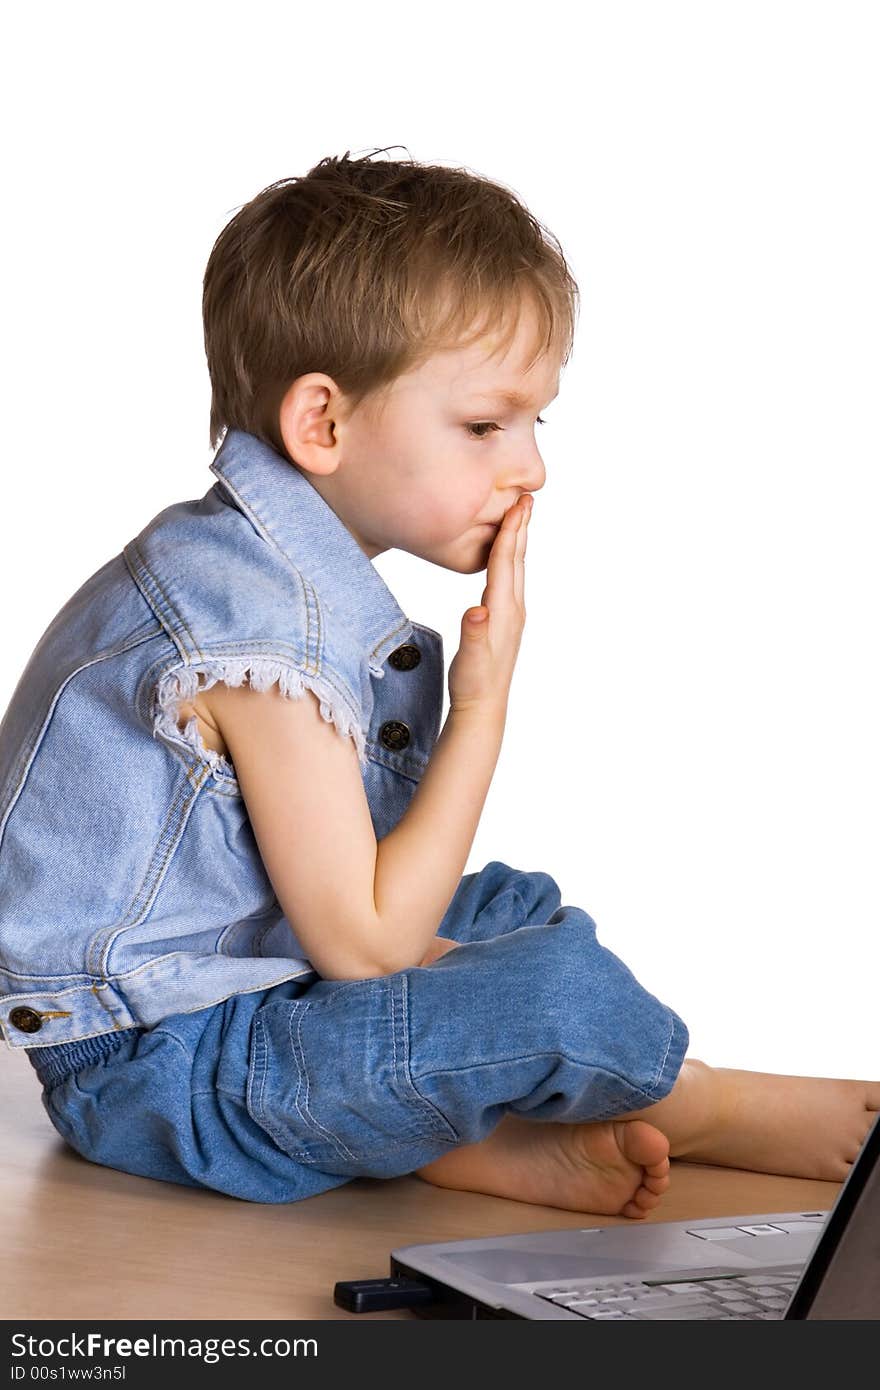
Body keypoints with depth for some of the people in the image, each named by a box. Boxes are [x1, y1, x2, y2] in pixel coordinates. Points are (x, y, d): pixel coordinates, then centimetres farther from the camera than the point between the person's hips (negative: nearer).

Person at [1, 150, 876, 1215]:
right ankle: (758, 1116, 4)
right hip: (155, 1063, -11)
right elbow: (362, 944, -22)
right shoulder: (268, 628, -25)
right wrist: (484, 706, -19)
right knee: (555, 986, -24)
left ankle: (478, 1141, -5)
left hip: (240, 970, 11)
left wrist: (421, 946, -4)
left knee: (519, 906, 21)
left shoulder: (284, 573, 7)